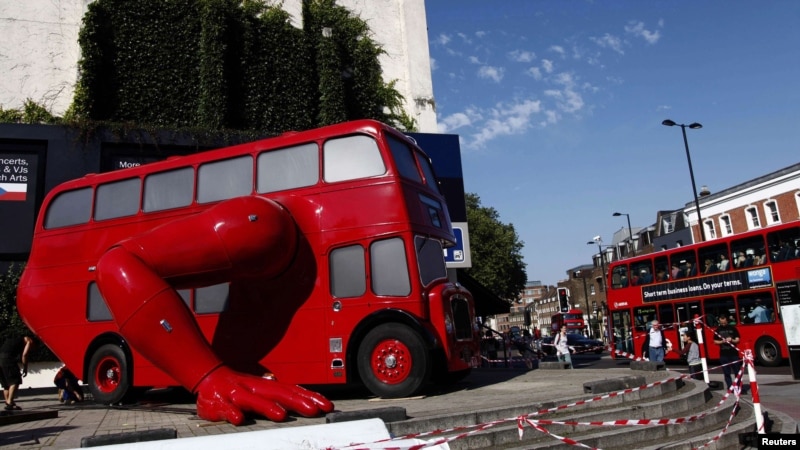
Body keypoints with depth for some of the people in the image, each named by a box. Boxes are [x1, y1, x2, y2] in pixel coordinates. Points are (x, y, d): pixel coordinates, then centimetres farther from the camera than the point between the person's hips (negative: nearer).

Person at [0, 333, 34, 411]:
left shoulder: (11, 338, 33)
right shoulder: (29, 341, 12)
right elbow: (24, 354, -1)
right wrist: (25, 368, 6)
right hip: (7, 358, -7)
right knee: (15, 381, -5)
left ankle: (8, 403, 16)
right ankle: (10, 403, -15)